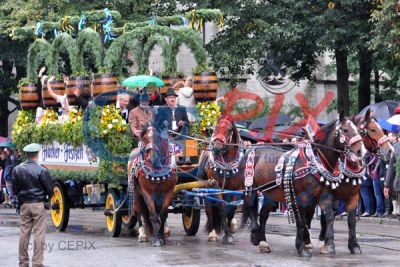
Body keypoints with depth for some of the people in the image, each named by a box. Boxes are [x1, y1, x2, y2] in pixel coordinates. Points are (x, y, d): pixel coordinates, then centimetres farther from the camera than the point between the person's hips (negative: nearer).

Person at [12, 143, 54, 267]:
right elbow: (50, 189, -7)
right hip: (39, 204, -4)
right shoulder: (41, 170, -13)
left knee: (24, 234, 10)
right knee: (39, 234, 0)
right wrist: (47, 197, 13)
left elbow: (15, 189, 6)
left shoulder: (17, 169, 0)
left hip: (24, 205, 4)